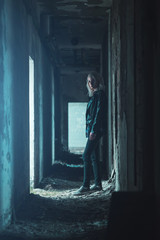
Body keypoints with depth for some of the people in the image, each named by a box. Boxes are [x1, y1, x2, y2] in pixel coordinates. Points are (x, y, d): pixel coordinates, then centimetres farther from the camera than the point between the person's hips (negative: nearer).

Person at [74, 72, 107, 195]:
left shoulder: (100, 94, -9)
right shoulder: (94, 95, 19)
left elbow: (99, 113, -16)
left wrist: (93, 130, -21)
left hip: (96, 129, -10)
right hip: (92, 129, 10)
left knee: (86, 155, -13)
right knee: (93, 156, 9)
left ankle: (86, 185, -13)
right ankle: (98, 184, 13)